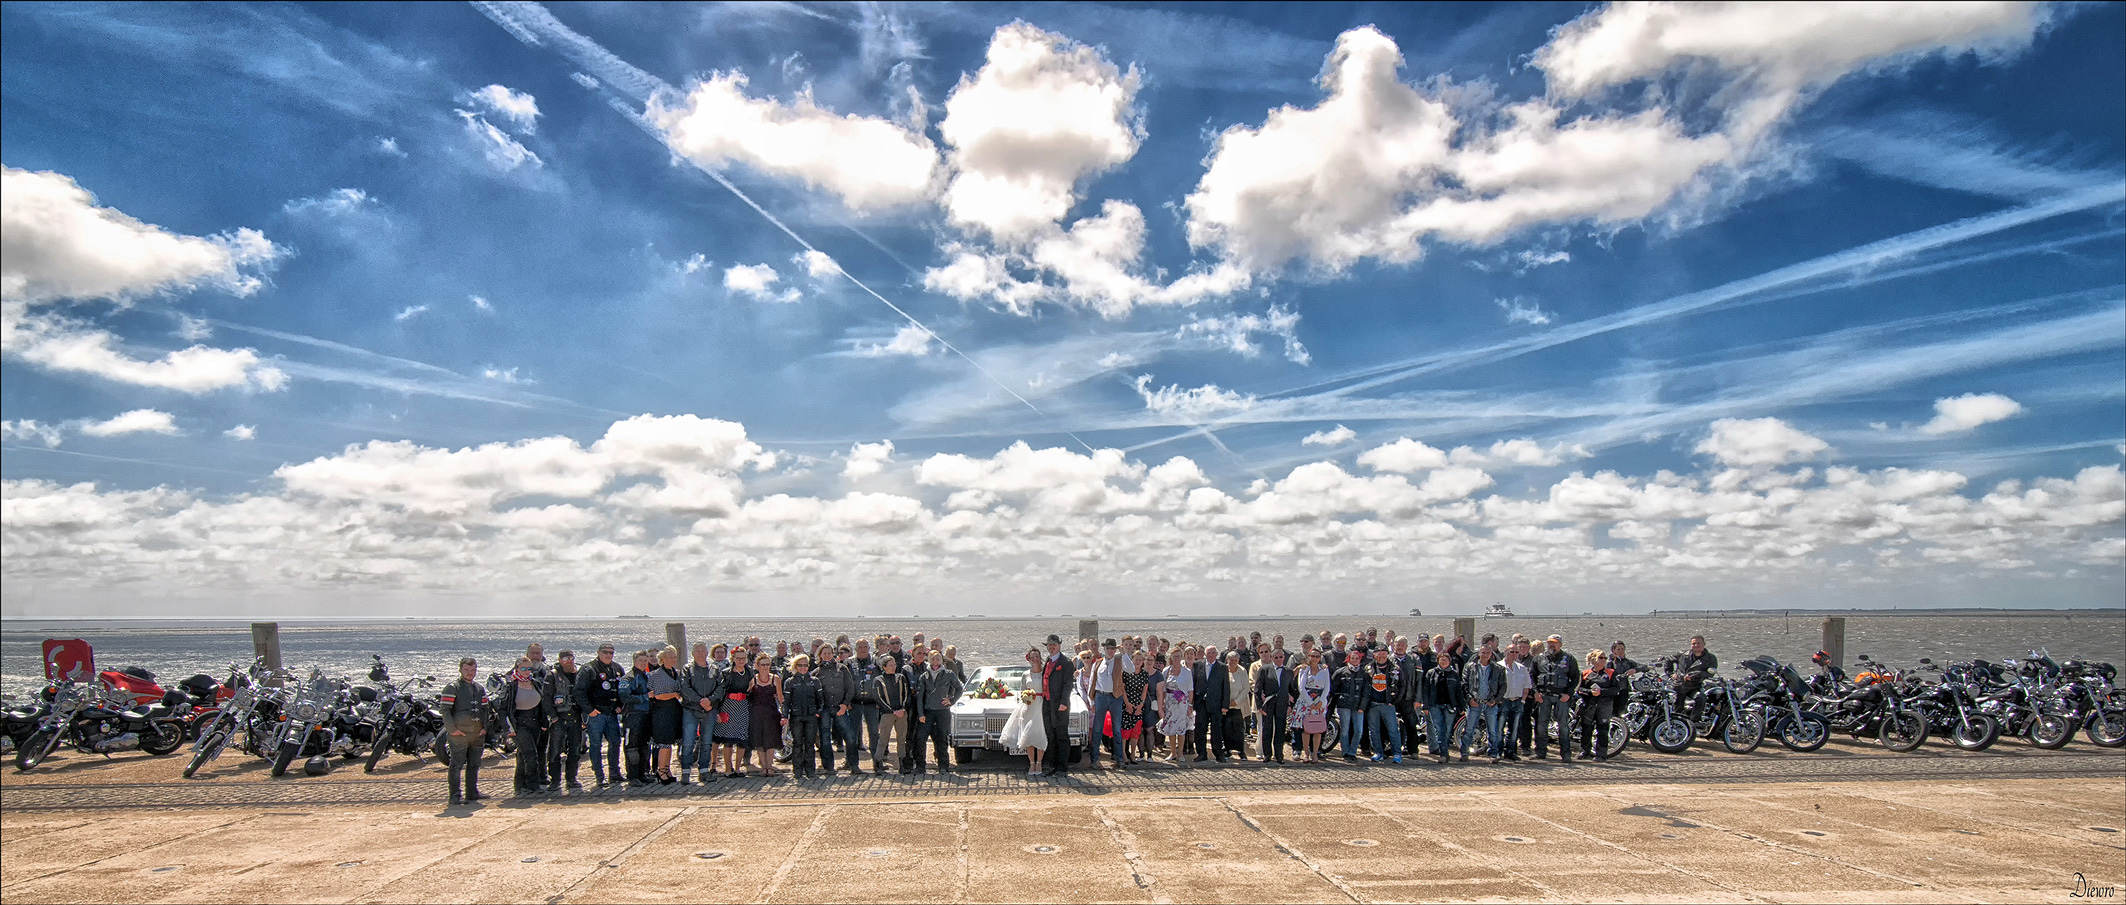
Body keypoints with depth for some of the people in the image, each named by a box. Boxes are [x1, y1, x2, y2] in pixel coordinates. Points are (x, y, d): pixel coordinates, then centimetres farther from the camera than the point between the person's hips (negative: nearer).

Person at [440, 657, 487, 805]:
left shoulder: (480, 689, 16)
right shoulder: (452, 688, -3)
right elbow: (445, 709, -10)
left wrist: (485, 727, 7)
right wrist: (452, 729, -15)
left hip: (478, 733, 6)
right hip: (458, 734, -6)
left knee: (474, 764, 11)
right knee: (457, 765, -3)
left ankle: (472, 792, 19)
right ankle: (455, 795, 1)